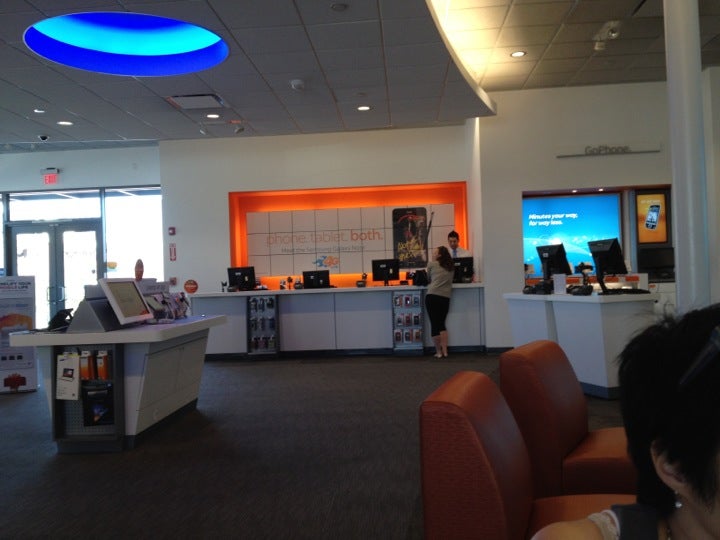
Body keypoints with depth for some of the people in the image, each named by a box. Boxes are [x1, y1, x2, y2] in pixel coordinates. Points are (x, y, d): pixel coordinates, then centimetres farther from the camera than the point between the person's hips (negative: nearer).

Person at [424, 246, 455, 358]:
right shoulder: (451, 267, 15)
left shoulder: (431, 264, 5)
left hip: (432, 296, -4)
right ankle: (444, 351, 9)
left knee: (434, 324, 1)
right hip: (445, 297, 4)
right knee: (442, 324, 14)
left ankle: (438, 352, 4)